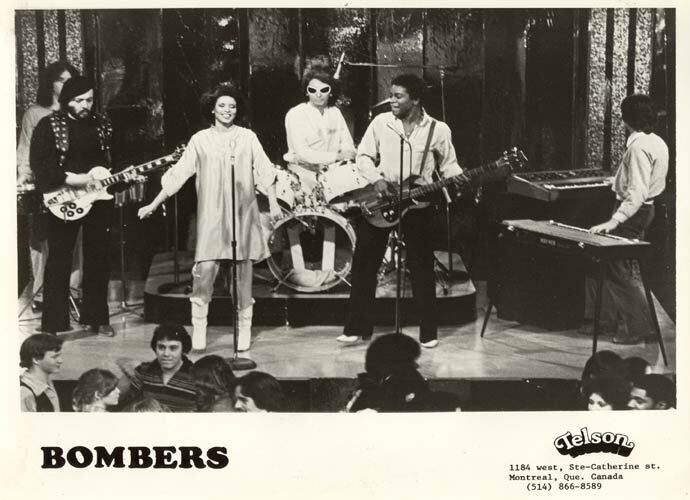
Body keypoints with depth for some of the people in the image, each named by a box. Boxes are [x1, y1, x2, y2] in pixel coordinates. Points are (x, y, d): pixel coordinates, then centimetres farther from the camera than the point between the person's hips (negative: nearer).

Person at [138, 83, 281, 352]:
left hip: (243, 214, 1)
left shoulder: (248, 137, 5)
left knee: (243, 270, 4)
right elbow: (178, 174, 5)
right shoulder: (200, 139, 5)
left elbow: (264, 171, 4)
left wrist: (273, 203, -7)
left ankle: (244, 328, 15)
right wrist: (153, 204, 3)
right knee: (205, 269, -11)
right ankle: (198, 328, 2)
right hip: (211, 216, 0)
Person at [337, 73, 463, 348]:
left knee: (422, 266, 3)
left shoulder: (438, 130, -2)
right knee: (364, 262, 1)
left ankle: (428, 332, 14)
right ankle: (358, 327, 11)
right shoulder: (381, 122, 0)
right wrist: (377, 179, -13)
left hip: (417, 204, -1)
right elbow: (363, 156, 4)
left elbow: (448, 164, 8)